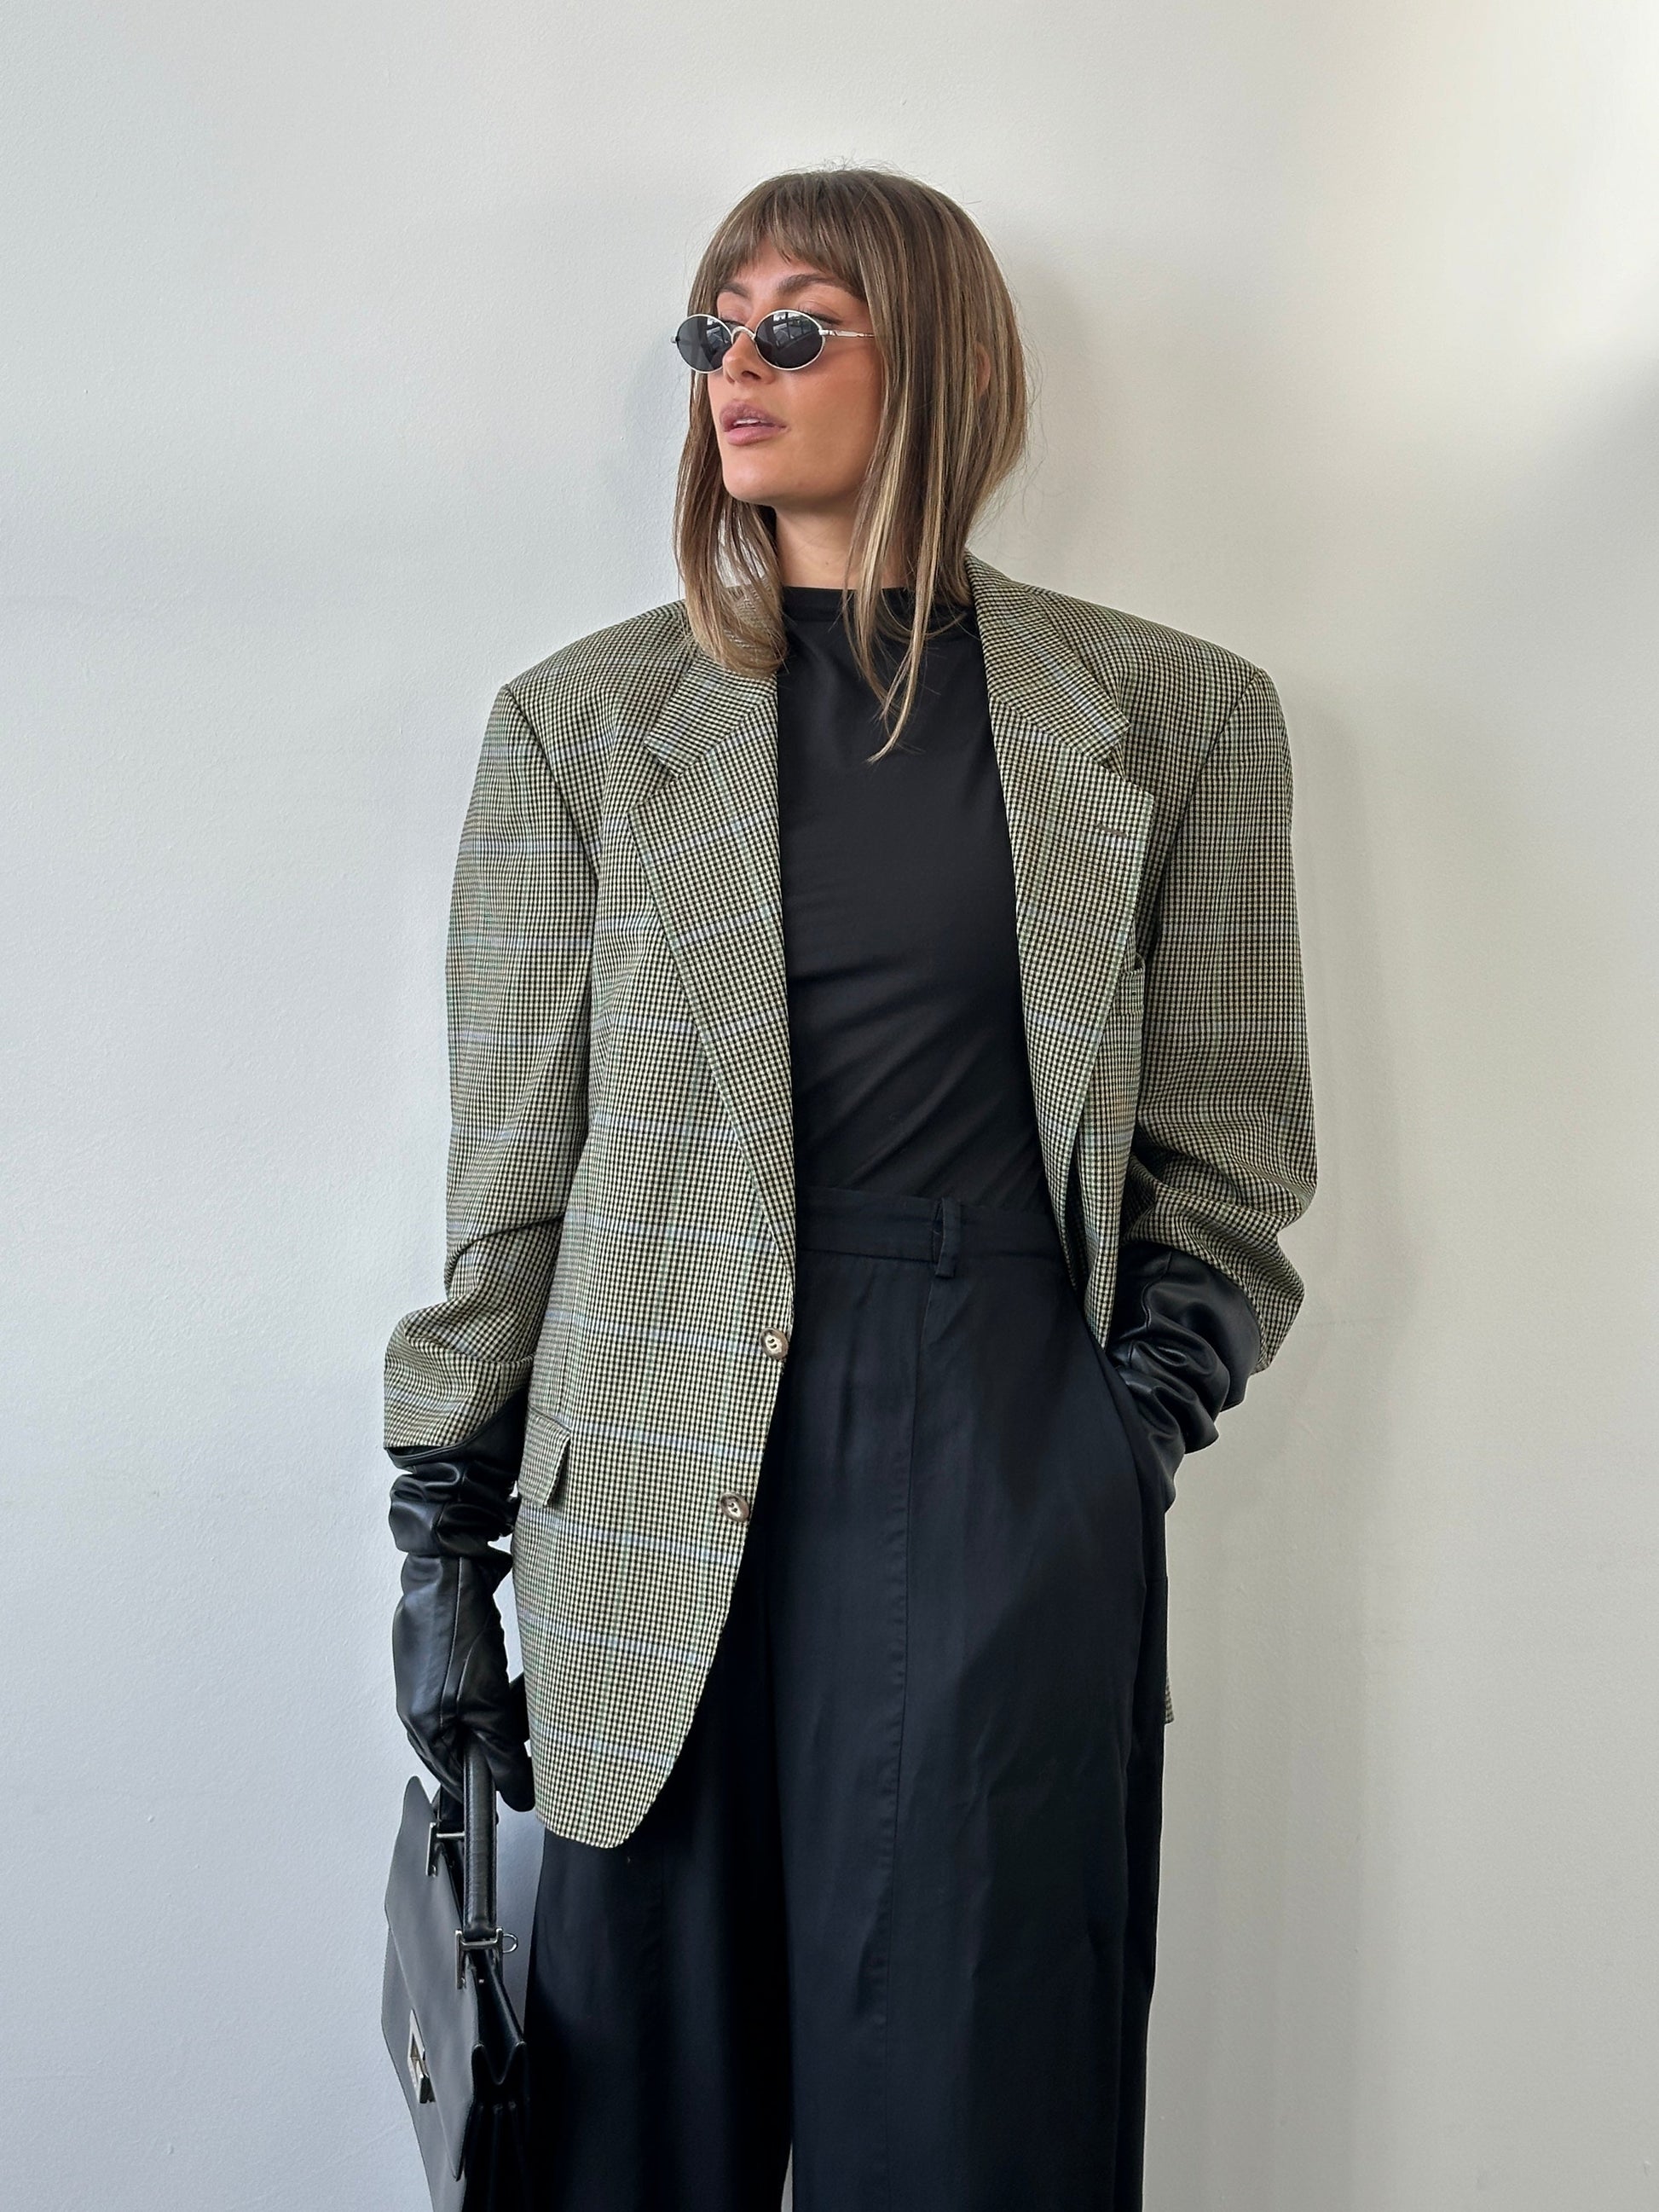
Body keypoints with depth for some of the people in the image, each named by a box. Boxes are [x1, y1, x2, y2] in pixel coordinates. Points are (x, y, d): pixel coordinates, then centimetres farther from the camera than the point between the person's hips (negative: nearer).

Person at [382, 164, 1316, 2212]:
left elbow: (1226, 1137, 10)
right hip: (677, 1483, 1)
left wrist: (1148, 1404, -4)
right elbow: (508, 1169, 6)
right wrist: (441, 1536, 4)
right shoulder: (578, 724, 7)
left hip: (1017, 1482, 0)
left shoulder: (1173, 718, 6)